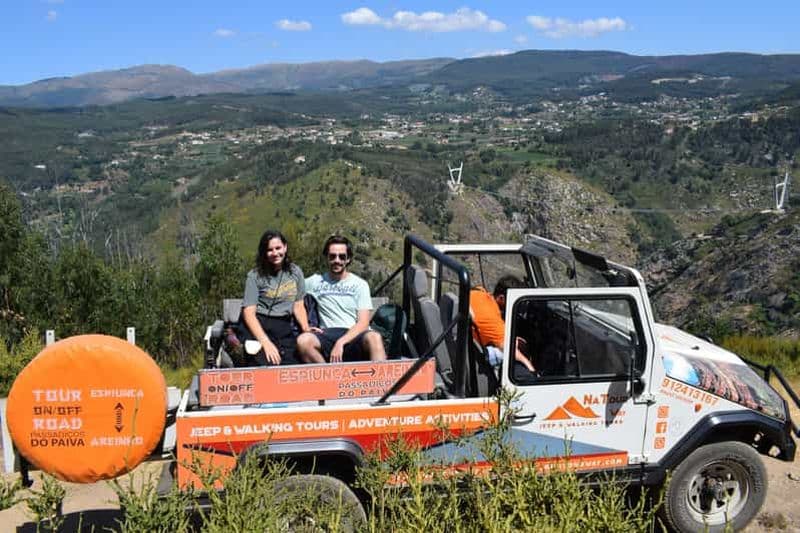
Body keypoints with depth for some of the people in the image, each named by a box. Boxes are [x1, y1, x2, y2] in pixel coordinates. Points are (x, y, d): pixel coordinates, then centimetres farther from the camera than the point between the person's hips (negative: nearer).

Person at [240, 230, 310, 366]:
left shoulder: (295, 272, 13)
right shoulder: (255, 276, 1)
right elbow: (249, 313, -6)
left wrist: (306, 329, -3)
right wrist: (266, 342, -19)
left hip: (284, 328, 3)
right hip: (259, 326, -3)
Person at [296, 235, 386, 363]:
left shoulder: (360, 284, 13)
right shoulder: (315, 282, 18)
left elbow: (363, 323, 3)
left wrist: (341, 342, -14)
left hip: (354, 336, -1)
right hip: (327, 335, 2)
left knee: (374, 338, -37)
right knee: (303, 341, -33)